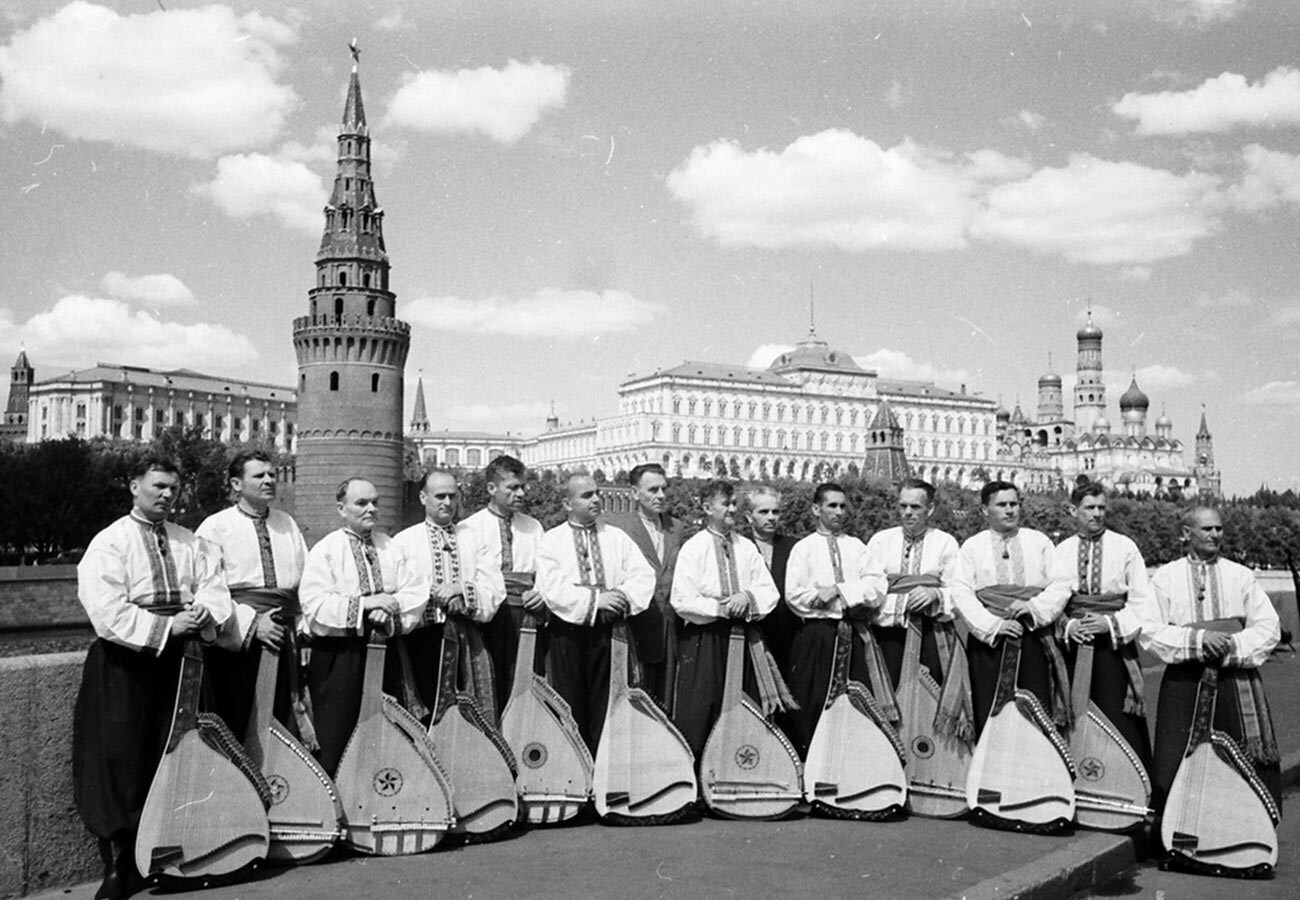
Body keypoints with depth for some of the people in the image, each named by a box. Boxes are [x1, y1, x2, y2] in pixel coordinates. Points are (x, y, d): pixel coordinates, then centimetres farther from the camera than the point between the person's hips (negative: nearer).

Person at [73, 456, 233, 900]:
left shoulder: (191, 544, 12)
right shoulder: (109, 543, -4)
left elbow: (214, 588, 3)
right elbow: (108, 613, -14)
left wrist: (204, 614, -19)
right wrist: (166, 626, -19)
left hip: (180, 659, 4)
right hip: (126, 664, -4)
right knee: (122, 763, -3)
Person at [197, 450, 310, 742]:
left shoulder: (287, 524, 15)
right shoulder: (216, 527, -1)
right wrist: (252, 624, -16)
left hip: (282, 639, 4)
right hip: (236, 641, -4)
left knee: (282, 727, 5)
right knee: (236, 727, -1)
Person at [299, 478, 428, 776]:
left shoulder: (391, 549, 11)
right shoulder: (325, 551, -2)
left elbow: (417, 593, 2)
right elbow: (314, 605, -14)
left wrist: (391, 608, -17)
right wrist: (363, 604, -18)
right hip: (338, 655, -4)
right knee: (337, 743, -2)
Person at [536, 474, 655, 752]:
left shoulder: (617, 538, 12)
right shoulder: (551, 541, 3)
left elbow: (643, 574, 2)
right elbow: (552, 588, -10)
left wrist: (623, 596, -17)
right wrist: (594, 599, -17)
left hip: (610, 629, 2)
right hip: (568, 631, -2)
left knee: (604, 705, 3)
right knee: (571, 706, 2)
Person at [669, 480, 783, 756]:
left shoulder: (747, 547, 10)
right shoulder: (693, 549, -3)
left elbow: (769, 593, 5)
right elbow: (682, 601, -10)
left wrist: (747, 597, -15)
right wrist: (722, 608, -15)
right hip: (703, 640, -4)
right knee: (699, 713, -5)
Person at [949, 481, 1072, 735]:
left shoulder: (1039, 542, 13)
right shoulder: (972, 547, 9)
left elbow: (1060, 585, 4)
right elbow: (960, 594, -3)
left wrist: (1034, 608, -13)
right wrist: (993, 625, -14)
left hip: (1034, 636, 1)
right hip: (988, 639, -1)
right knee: (988, 716, -3)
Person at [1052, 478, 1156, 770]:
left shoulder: (1125, 548, 3)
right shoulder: (1060, 552, 8)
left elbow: (1144, 603, -1)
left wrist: (1110, 623, -14)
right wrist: (1068, 626, -12)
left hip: (1114, 646, -2)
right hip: (1072, 647, 2)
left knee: (1121, 723, -5)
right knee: (1073, 722, 2)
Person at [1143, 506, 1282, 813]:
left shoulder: (1240, 575, 9)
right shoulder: (1165, 577, 5)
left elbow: (1268, 627, 3)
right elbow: (1149, 631, -5)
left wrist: (1231, 645, -13)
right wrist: (1198, 637, -17)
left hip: (1236, 677, 1)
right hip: (1183, 681, -1)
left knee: (1253, 763, -1)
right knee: (1174, 762, -1)